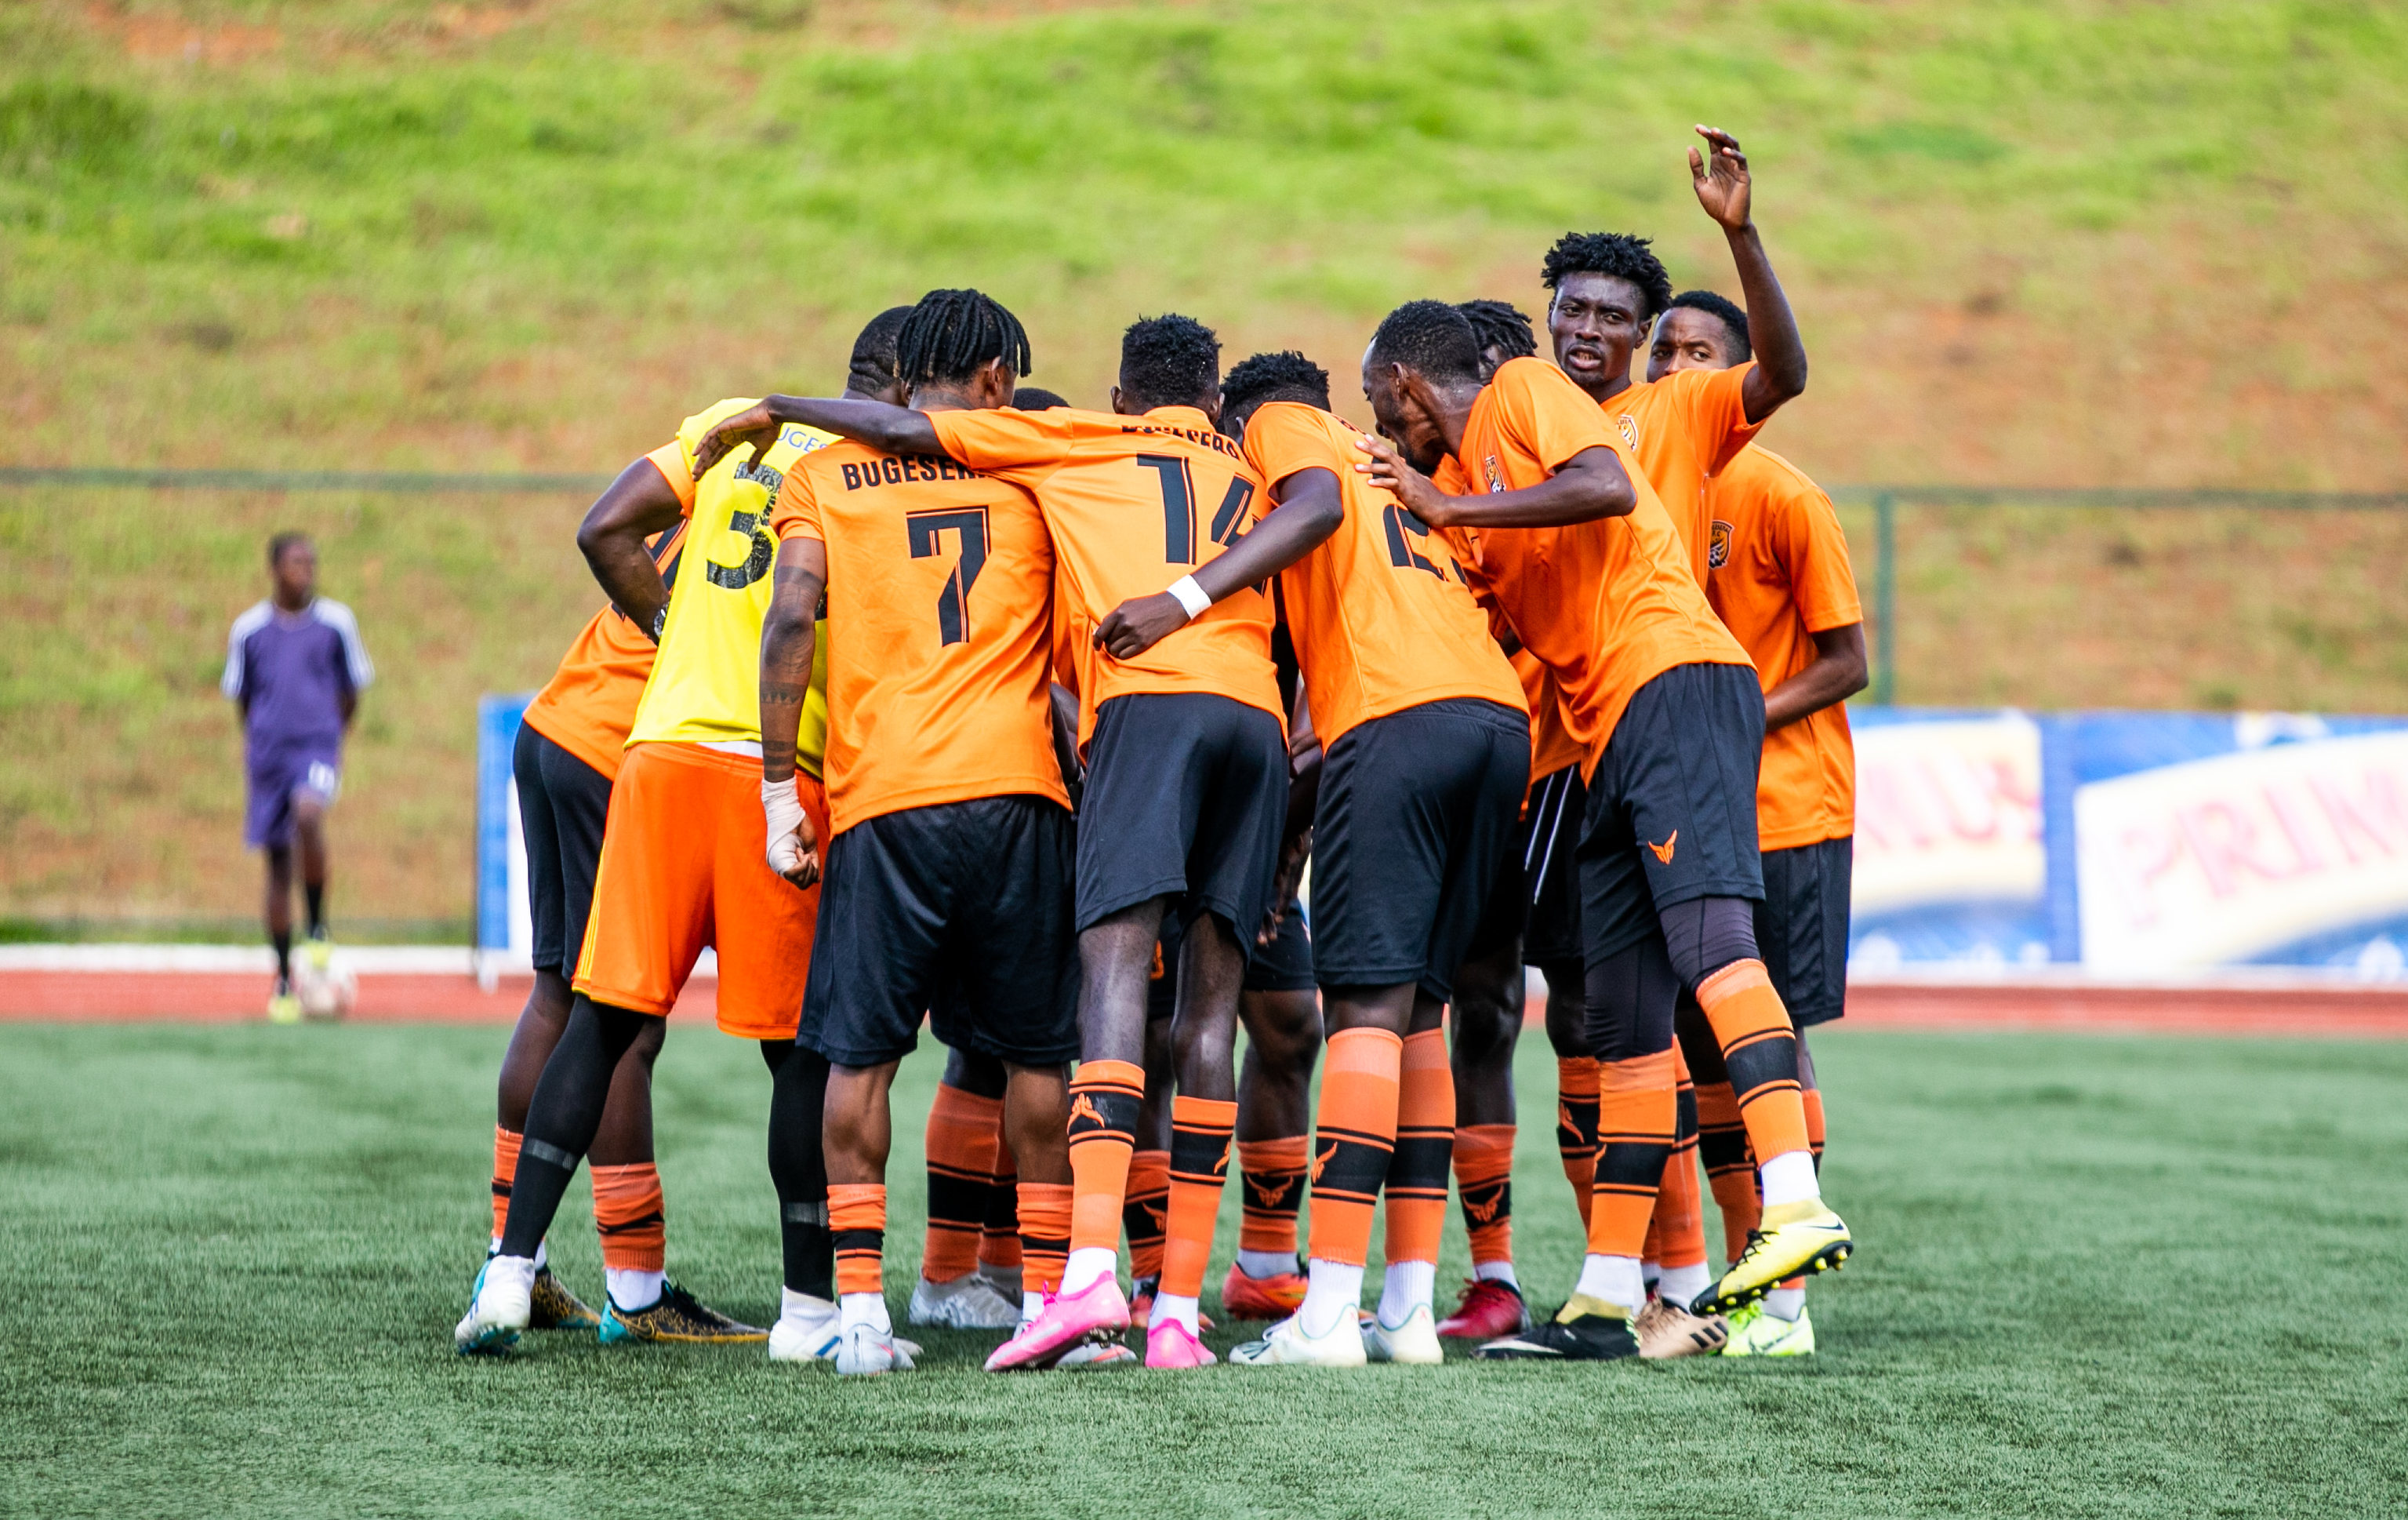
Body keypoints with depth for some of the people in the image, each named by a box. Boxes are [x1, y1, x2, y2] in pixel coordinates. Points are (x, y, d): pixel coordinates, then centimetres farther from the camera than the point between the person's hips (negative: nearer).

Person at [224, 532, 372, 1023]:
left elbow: (351, 690, 11)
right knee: (277, 860, 5)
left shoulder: (336, 622, 1)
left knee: (308, 814, -32)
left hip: (318, 744, -2)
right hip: (268, 752, 2)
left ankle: (319, 927, -12)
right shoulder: (249, 628, 4)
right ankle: (283, 982, 13)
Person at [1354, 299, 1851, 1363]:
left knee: (1707, 934, -24)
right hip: (1608, 738, 9)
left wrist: (1447, 508, -10)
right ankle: (1606, 1299, 7)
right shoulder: (1456, 476, 27)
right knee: (1623, 1022, 6)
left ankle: (1796, 1204, -36)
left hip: (1674, 682, -9)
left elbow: (1609, 490, -15)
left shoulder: (1525, 392, 4)